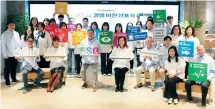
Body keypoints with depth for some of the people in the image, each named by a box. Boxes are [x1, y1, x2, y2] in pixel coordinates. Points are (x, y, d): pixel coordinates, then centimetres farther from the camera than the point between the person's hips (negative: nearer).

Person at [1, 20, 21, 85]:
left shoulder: (16, 33, 9)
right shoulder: (4, 34, -5)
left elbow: (19, 43, 10)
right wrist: (5, 54, -12)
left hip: (15, 54, 4)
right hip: (8, 55, -4)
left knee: (14, 67, 14)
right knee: (7, 68, 4)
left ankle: (14, 78, 28)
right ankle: (7, 80, 15)